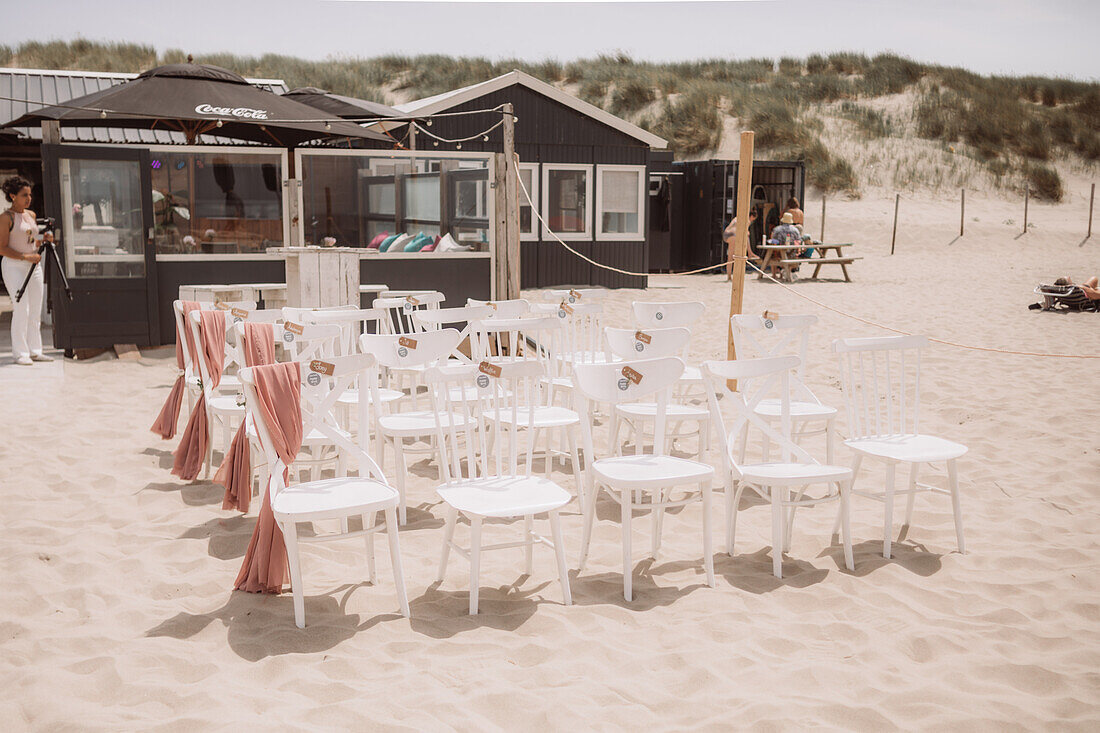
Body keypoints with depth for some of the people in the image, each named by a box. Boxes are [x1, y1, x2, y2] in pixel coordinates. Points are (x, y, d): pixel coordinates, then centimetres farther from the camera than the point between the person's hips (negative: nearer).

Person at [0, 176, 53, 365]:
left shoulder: (31, 215, 12)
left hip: (34, 266, 7)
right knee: (22, 309, -10)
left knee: (36, 310, 5)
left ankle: (35, 351, 11)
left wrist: (45, 239, 3)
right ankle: (20, 353, -3)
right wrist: (25, 257, -21)